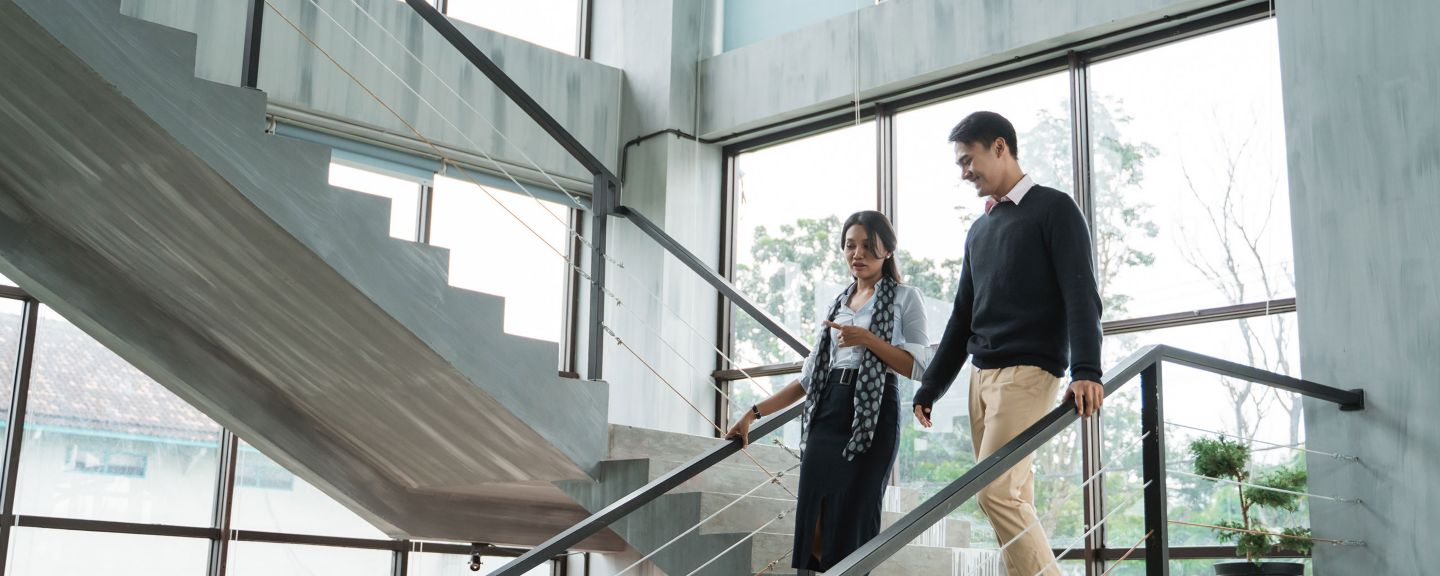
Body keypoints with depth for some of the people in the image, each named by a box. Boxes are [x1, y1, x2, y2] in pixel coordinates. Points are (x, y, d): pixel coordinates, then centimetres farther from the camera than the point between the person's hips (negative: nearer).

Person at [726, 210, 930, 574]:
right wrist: (755, 413, 9)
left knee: (851, 524, -8)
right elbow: (809, 377, 17)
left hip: (873, 415, -5)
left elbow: (919, 367, -6)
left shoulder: (905, 298, 5)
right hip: (826, 414, 5)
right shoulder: (838, 304, 19)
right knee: (811, 525, -1)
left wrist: (867, 339, -16)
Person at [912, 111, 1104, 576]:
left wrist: (1086, 370, -25)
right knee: (1014, 500, 2)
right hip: (982, 375, 7)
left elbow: (1080, 294, -11)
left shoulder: (1053, 208, 0)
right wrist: (930, 388, 20)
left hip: (1029, 372, -7)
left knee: (997, 491, -18)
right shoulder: (979, 230, 21)